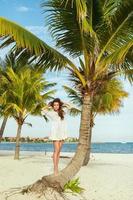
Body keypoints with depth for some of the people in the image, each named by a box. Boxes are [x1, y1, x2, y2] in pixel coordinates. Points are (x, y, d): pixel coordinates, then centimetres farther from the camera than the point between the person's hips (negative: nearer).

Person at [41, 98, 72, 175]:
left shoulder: (63, 111, 11)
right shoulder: (51, 113, 4)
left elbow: (69, 106, 20)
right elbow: (42, 111, -3)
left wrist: (62, 103, 13)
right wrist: (49, 105, 5)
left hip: (62, 133, 4)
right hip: (55, 133, -4)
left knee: (59, 151, 7)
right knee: (56, 150, -9)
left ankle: (57, 168, 11)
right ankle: (55, 169, -8)